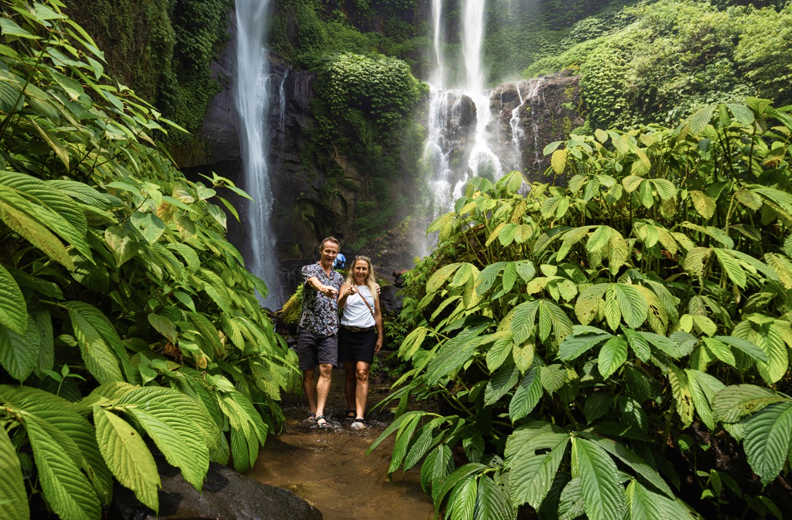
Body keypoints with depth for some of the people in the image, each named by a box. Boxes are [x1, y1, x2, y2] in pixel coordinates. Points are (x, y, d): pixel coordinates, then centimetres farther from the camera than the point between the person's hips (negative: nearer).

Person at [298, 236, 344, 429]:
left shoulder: (339, 277, 18)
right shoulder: (309, 269, 2)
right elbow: (314, 281, -22)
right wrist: (324, 288, -45)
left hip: (330, 330, 3)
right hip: (308, 328, -2)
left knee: (326, 370, -11)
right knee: (308, 373, 3)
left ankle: (320, 415, -12)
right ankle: (313, 412, 16)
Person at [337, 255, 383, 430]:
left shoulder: (373, 288, 12)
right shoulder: (346, 286, 5)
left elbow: (377, 314, 15)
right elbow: (339, 305, -14)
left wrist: (380, 336, 12)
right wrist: (345, 295, -35)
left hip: (367, 334, 0)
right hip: (347, 332, 0)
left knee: (362, 373, -11)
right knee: (349, 374, 7)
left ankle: (360, 416, -16)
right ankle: (351, 410, 21)